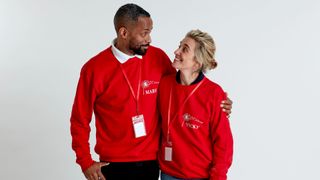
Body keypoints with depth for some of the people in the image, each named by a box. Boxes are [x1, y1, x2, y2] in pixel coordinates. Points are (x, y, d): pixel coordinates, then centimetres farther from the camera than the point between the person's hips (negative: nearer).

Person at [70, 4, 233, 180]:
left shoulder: (158, 58, -4)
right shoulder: (94, 69, -11)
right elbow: (80, 120, -2)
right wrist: (85, 162, -6)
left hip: (151, 160, 3)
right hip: (114, 164, -2)